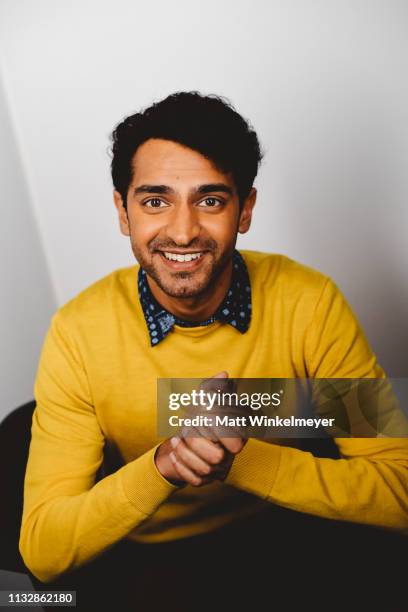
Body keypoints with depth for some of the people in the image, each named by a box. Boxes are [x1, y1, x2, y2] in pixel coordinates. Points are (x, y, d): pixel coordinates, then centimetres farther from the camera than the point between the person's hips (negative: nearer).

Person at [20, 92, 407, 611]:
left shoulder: (309, 304, -18)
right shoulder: (78, 332, -17)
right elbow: (41, 551, -16)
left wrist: (242, 459, -32)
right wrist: (162, 464, -34)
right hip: (141, 561, -1)